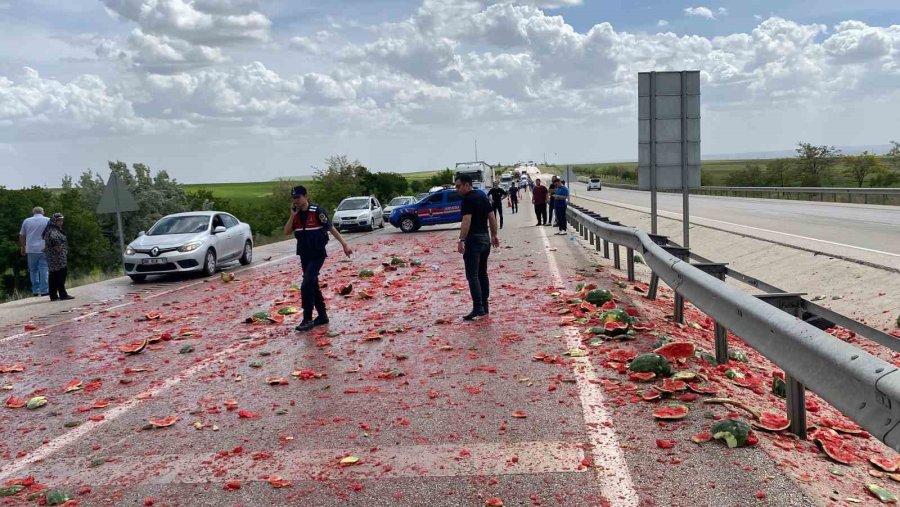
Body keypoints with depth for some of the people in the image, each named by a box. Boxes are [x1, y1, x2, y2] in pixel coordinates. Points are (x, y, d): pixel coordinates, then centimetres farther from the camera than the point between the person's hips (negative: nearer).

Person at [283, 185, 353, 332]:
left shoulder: (317, 211, -13)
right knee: (313, 286, 13)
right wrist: (292, 216, -11)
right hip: (304, 256, 7)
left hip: (317, 255, -7)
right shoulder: (296, 214, 5)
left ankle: (307, 319, -9)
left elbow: (331, 228, -12)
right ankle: (322, 316, 24)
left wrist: (344, 245, -14)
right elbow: (286, 232, 0)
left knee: (306, 285, -15)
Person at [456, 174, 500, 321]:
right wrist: (494, 235, 21)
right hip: (485, 238, 9)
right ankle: (484, 307, 16)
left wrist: (461, 240, -25)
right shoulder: (483, 196, 13)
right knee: (482, 274, 13)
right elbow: (492, 217, 16)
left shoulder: (468, 199, -13)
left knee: (472, 275, -8)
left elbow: (467, 221, -23)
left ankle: (478, 309, -12)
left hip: (474, 239, -9)